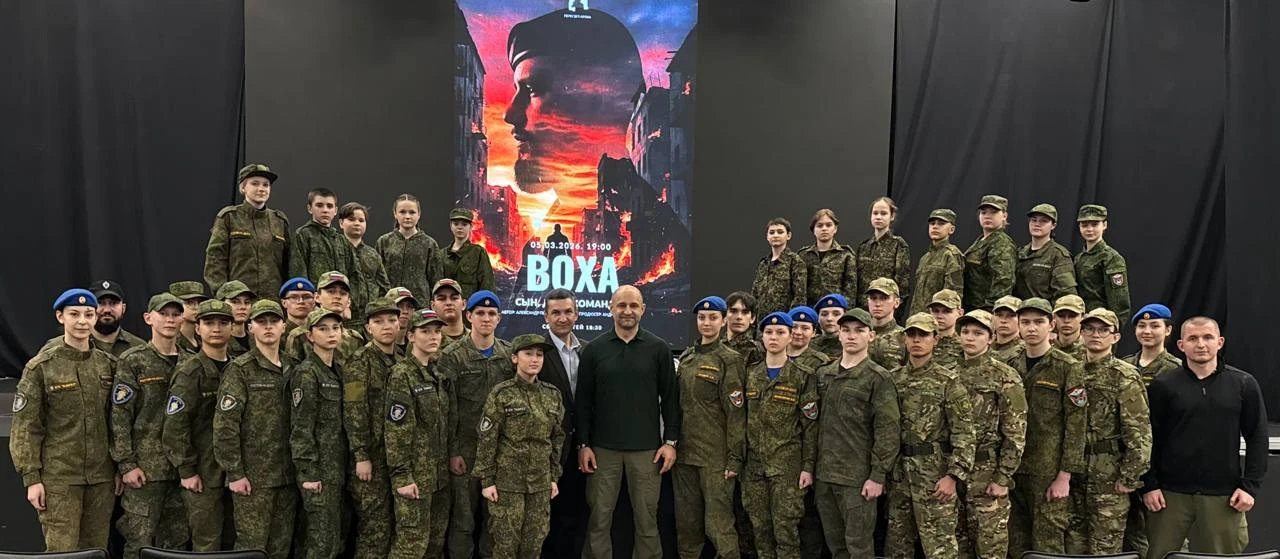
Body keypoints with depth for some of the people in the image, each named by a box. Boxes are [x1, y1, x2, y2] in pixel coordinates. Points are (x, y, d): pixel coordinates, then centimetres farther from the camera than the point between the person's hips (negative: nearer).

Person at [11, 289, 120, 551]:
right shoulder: (40, 367, -4)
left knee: (97, 549, 9)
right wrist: (31, 477, -9)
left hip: (102, 477, 4)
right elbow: (25, 427, -5)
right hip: (59, 478, -3)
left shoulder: (108, 364, 7)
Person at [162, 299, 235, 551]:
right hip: (203, 474, -6)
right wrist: (186, 471, -15)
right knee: (207, 545, -1)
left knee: (235, 542, 11)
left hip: (233, 472, 6)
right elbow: (175, 425, -14)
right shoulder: (190, 371, -9)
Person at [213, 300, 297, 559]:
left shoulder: (293, 368, 10)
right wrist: (234, 474, -14)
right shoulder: (240, 369, -5)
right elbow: (225, 425, -10)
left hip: (287, 476, 5)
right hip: (253, 476, -5)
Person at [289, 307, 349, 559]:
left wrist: (346, 465, 15)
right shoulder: (306, 373, -11)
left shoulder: (338, 371, 13)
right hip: (319, 468, -8)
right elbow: (301, 428, -16)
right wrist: (308, 472, -19)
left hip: (337, 467, 8)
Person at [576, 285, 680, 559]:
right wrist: (583, 444, -1)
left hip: (647, 449, 0)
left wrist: (671, 441, -2)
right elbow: (583, 401, 3)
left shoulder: (659, 349, 2)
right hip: (603, 448, 1)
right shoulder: (593, 349, 3)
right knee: (599, 520, 5)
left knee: (647, 519, 6)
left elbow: (670, 398, 3)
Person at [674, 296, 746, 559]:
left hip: (715, 455, -6)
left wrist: (735, 457, -14)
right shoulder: (686, 358, 12)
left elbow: (736, 413, -10)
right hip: (685, 451, 6)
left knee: (718, 524, -5)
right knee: (686, 522, 12)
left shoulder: (729, 360, -5)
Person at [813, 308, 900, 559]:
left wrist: (878, 475, -15)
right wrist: (810, 467, 9)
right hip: (823, 474, 6)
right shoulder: (823, 374, 10)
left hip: (857, 477, -5)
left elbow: (888, 431, -11)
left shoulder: (878, 378, -7)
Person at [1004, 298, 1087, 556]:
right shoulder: (1010, 367, 9)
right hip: (1013, 470, 5)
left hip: (1049, 473, -5)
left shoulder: (1069, 367, -5)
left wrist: (1065, 475, -12)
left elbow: (1076, 424, -8)